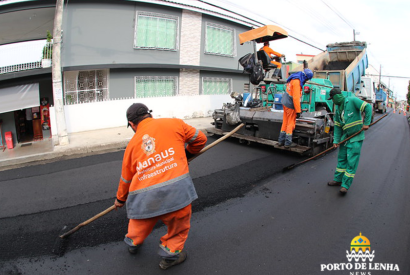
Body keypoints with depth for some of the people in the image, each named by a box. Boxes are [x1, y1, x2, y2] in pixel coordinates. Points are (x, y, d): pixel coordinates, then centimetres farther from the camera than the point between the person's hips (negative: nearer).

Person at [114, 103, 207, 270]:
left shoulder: (132, 143, 15)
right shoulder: (174, 123, 6)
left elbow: (126, 178, 23)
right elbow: (199, 139, 15)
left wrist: (120, 199, 41)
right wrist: (186, 154, 34)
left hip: (143, 197, 4)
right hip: (175, 190, -3)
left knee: (141, 223, 34)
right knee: (179, 224, 25)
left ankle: (133, 243, 57)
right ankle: (170, 254, 37)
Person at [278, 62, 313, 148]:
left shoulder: (294, 78, 5)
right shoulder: (297, 82, -23)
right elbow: (296, 98, -25)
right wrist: (298, 111, -22)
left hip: (285, 103, 10)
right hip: (290, 105, -10)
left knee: (285, 122, 15)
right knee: (291, 123, 1)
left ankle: (281, 141, 23)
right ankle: (288, 143, 9)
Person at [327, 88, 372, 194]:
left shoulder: (352, 101, -10)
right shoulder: (338, 109, 10)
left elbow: (368, 107, -14)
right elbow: (337, 126, 9)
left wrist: (366, 123, -19)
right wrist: (336, 140, 2)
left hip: (356, 137, -7)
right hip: (345, 137, 7)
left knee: (352, 161, -5)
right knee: (341, 159, 13)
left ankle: (345, 185, -1)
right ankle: (338, 180, 26)